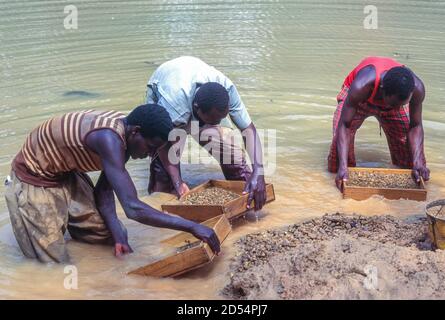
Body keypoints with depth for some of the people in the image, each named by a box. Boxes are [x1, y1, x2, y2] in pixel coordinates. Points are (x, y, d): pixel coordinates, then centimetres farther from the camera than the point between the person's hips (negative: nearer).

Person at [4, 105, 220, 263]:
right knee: (56, 263, -4)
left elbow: (105, 188, -2)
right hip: (34, 179, -8)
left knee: (108, 237, 5)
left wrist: (118, 235, -14)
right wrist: (192, 227, -41)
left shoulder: (125, 133, -9)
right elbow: (133, 208, -43)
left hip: (66, 173, 8)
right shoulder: (109, 138, -37)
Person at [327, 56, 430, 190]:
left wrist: (418, 163, -38)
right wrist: (343, 166, -49)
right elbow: (345, 125, -39)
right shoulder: (361, 85, -45)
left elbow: (415, 126, -25)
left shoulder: (417, 88, -36)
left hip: (389, 99, 2)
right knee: (336, 167, -16)